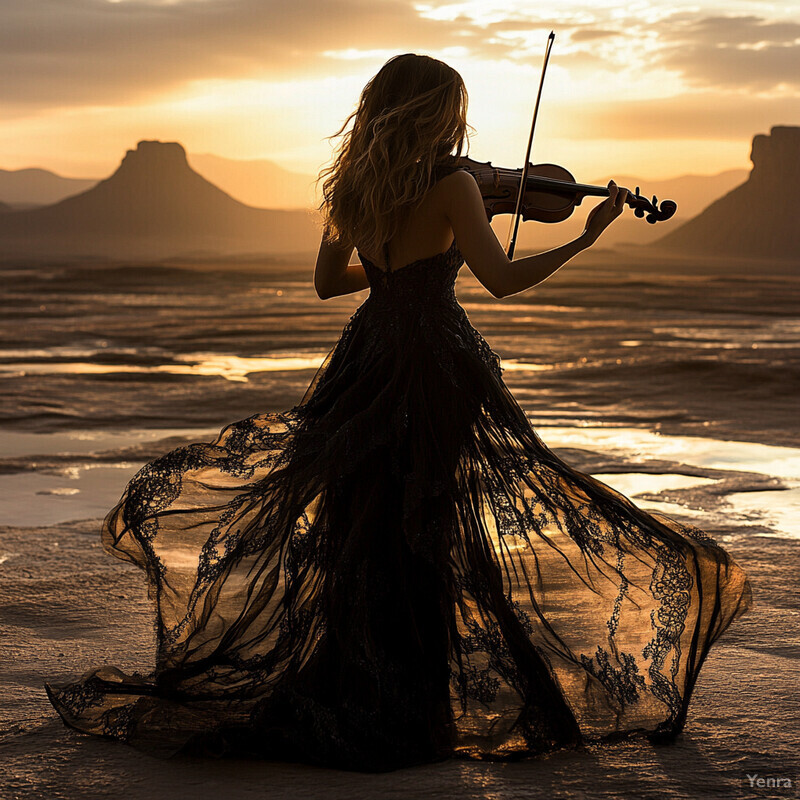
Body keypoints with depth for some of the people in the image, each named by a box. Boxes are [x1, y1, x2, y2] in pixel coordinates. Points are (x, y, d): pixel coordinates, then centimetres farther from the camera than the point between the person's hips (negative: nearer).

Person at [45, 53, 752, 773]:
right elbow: (502, 280, -17)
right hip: (438, 363, -6)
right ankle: (415, 698, 5)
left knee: (361, 518, 12)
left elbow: (327, 281, 17)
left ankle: (343, 682, 17)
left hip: (368, 356, 6)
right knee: (429, 524, 0)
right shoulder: (452, 185, -11)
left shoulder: (353, 187, 8)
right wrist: (587, 237, -10)